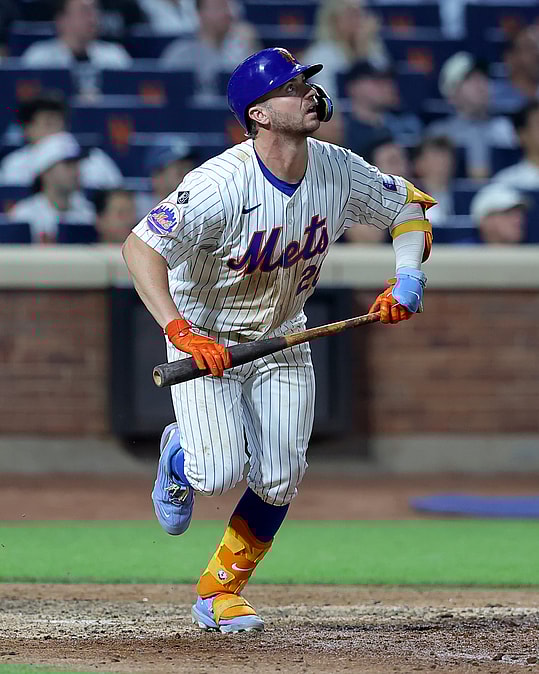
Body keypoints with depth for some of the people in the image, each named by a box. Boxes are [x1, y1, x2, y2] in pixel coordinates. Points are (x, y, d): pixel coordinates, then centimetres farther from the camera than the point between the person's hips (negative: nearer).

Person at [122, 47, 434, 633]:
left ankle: (219, 591, 18)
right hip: (206, 339, -5)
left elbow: (409, 206, 5)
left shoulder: (340, 171, -12)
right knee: (221, 473, -18)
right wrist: (180, 331, -43)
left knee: (279, 481, -4)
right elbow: (139, 245, -34)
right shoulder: (223, 183, -30)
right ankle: (180, 458, 20)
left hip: (282, 342, 5)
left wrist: (406, 281, -12)